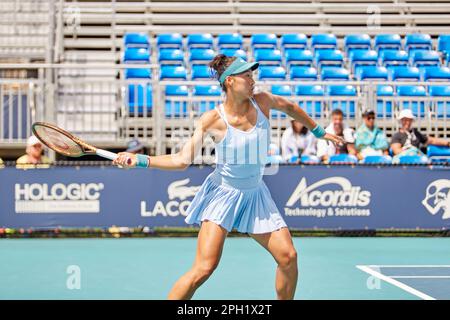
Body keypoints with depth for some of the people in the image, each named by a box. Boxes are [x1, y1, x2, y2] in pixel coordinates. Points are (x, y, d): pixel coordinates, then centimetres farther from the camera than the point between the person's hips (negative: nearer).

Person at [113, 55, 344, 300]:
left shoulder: (262, 101, -5)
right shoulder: (213, 119, -15)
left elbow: (290, 107, 18)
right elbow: (182, 160, -15)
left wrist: (319, 132, 28)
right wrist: (139, 159, -25)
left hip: (255, 194, 5)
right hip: (222, 194, -5)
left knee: (288, 256, -3)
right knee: (205, 268, -19)